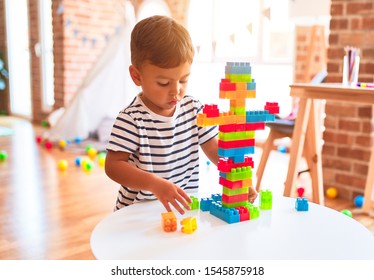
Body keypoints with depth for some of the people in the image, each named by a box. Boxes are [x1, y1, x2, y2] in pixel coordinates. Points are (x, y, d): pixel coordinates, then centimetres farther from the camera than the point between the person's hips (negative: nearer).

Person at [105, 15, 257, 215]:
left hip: (184, 208, 4)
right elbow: (113, 165, -17)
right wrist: (155, 184, -29)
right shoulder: (131, 119, -15)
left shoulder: (194, 109, 0)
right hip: (139, 212, -4)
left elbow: (215, 150, 5)